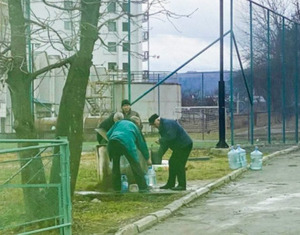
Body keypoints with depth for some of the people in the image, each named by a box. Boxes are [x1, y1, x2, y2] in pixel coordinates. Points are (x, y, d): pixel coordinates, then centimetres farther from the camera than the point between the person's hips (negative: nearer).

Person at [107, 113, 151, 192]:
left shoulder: (119, 122, 33)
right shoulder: (135, 127, 28)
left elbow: (108, 134, 27)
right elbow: (142, 144, 31)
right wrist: (147, 158, 39)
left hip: (112, 142, 3)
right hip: (126, 143, -3)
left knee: (115, 165, 17)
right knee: (135, 164, 3)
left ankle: (116, 187, 19)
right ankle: (143, 186, 0)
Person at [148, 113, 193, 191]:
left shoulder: (167, 124, -16)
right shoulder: (162, 126, 17)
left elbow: (171, 136, -28)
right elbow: (165, 142, 16)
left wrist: (160, 140, -17)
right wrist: (159, 154, 7)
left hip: (184, 145, -11)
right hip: (179, 146, 11)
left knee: (179, 164, -11)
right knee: (172, 162, 13)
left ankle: (182, 185, -7)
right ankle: (170, 184, 19)